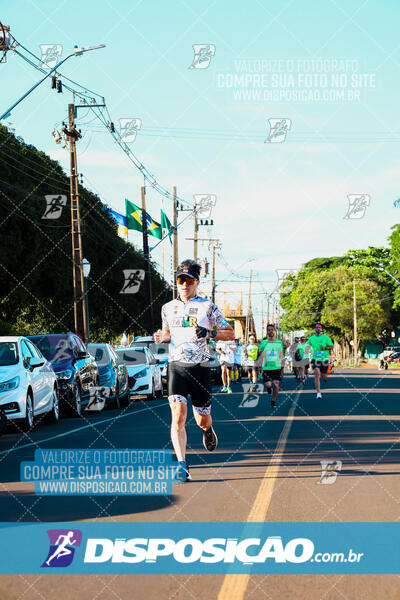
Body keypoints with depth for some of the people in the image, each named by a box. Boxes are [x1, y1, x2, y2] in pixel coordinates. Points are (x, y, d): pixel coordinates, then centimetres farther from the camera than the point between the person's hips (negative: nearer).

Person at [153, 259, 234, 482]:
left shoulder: (207, 307, 0)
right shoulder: (168, 308, 11)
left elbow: (231, 334, 2)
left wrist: (210, 333, -15)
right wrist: (161, 336, 4)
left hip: (200, 368, -1)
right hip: (176, 366, 2)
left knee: (202, 420, 6)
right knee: (178, 415, -17)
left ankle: (208, 429, 45)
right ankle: (182, 465, -18)